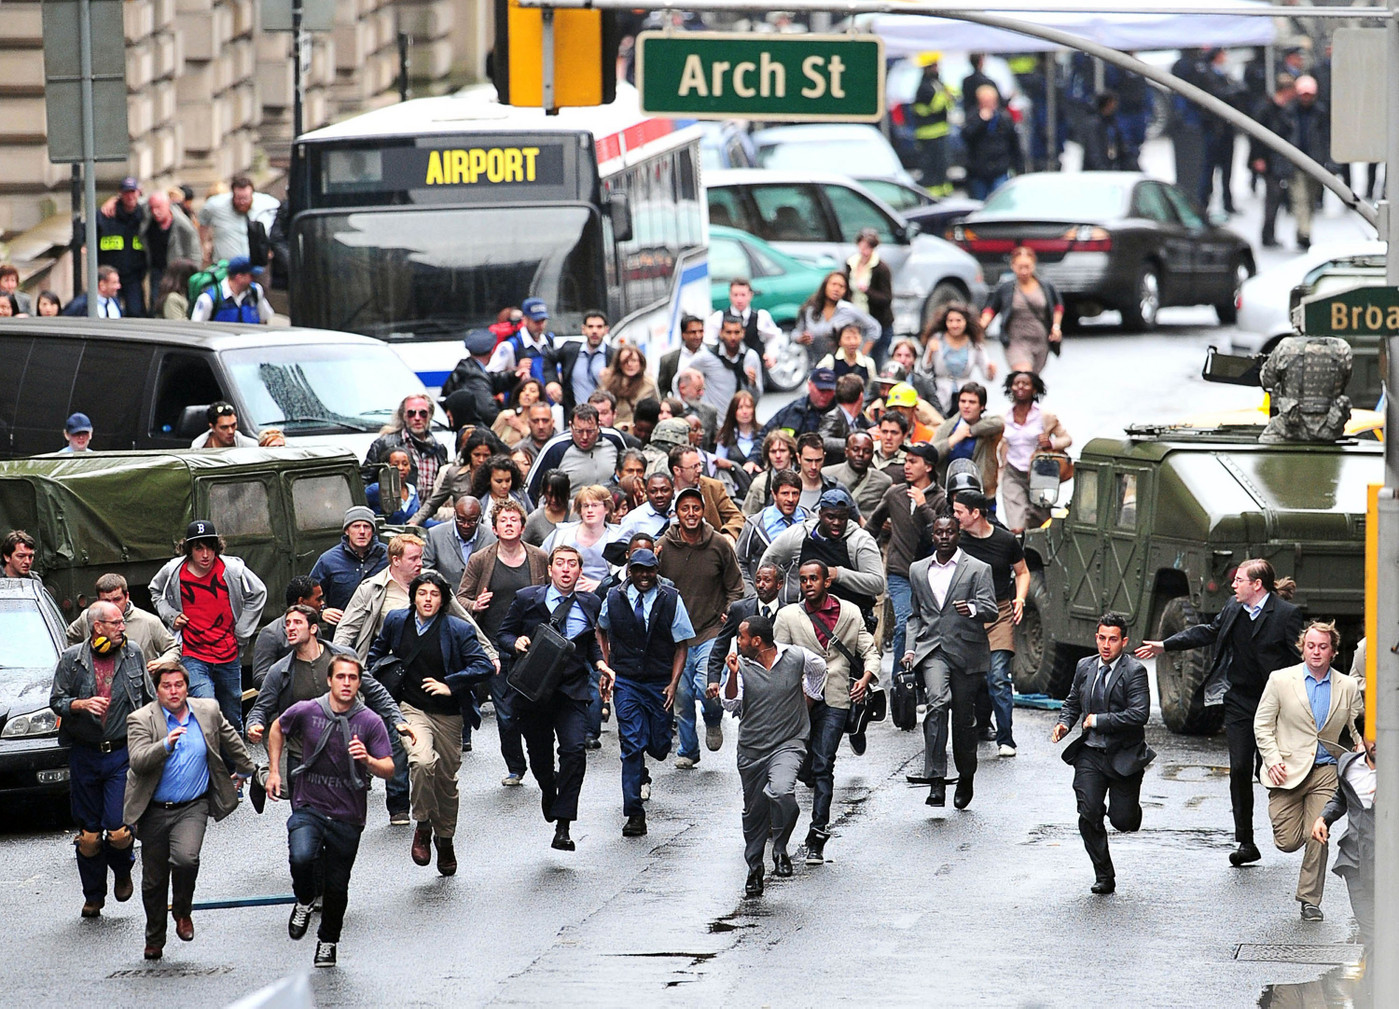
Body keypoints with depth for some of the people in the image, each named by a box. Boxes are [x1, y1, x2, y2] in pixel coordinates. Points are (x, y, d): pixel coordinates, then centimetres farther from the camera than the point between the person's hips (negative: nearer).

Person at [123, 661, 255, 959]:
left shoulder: (208, 712, 1)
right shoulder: (141, 720, -8)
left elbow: (231, 740, 20)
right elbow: (137, 761, -23)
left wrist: (246, 770, 33)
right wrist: (166, 745, -38)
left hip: (193, 808, 0)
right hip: (155, 811, 0)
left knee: (186, 858, -26)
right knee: (154, 881, 8)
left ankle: (182, 911, 3)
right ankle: (154, 940, 29)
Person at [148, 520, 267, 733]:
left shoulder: (233, 569, -6)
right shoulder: (173, 572, -4)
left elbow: (258, 593, 11)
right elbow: (156, 591, 19)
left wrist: (242, 631, 5)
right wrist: (171, 616, 2)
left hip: (228, 657, 2)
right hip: (193, 657, -2)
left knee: (233, 720, 12)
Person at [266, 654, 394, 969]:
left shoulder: (370, 722, -7)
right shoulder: (306, 711, -5)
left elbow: (389, 770, -9)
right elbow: (277, 729, 16)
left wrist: (367, 760, -30)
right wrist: (274, 771, 12)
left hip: (347, 815, 1)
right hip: (308, 807, -1)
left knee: (337, 886, 9)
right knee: (302, 857, -29)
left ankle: (328, 942, 33)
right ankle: (304, 901, 4)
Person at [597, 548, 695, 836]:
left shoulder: (671, 600, -4)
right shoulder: (614, 599, -1)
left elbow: (682, 645, 0)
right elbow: (602, 632, 18)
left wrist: (673, 684, -9)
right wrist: (608, 669, 11)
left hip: (660, 682, 1)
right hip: (626, 681, -1)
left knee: (659, 747, 5)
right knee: (632, 745, -10)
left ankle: (640, 770, 45)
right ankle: (634, 814, -7)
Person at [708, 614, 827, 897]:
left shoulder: (796, 657, -6)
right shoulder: (740, 665, -3)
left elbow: (819, 669, 16)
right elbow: (730, 704, -13)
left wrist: (808, 699, 18)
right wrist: (732, 675, -27)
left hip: (788, 743, -3)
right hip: (751, 749, 3)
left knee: (781, 791, -30)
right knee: (754, 812, 11)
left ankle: (780, 849, -8)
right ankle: (754, 871, 28)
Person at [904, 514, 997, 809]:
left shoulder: (977, 569, 4)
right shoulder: (918, 570, 15)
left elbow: (990, 607, -5)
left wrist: (971, 608, -27)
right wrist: (910, 648, 8)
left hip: (966, 651, -1)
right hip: (931, 649, 1)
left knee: (964, 717, 6)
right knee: (937, 702, -23)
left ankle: (966, 778, 29)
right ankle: (935, 781, -27)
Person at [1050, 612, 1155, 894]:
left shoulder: (1134, 672, -10)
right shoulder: (1085, 667, 7)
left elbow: (1140, 713, -21)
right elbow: (1073, 703, 21)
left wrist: (1097, 721, -18)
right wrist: (1064, 723, 0)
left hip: (1123, 756, -4)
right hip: (1090, 756, 4)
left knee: (1123, 821, -4)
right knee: (1089, 816, -9)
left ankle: (1128, 807, 34)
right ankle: (1104, 875, 5)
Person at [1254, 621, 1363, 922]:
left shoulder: (1347, 688, 6)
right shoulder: (1280, 680, 1)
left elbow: (1358, 728, 14)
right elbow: (1262, 724, 4)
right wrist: (1272, 760, -8)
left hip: (1325, 772, 1)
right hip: (1287, 771, -1)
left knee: (1317, 838, -8)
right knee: (1287, 842, -4)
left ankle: (1309, 900, 7)